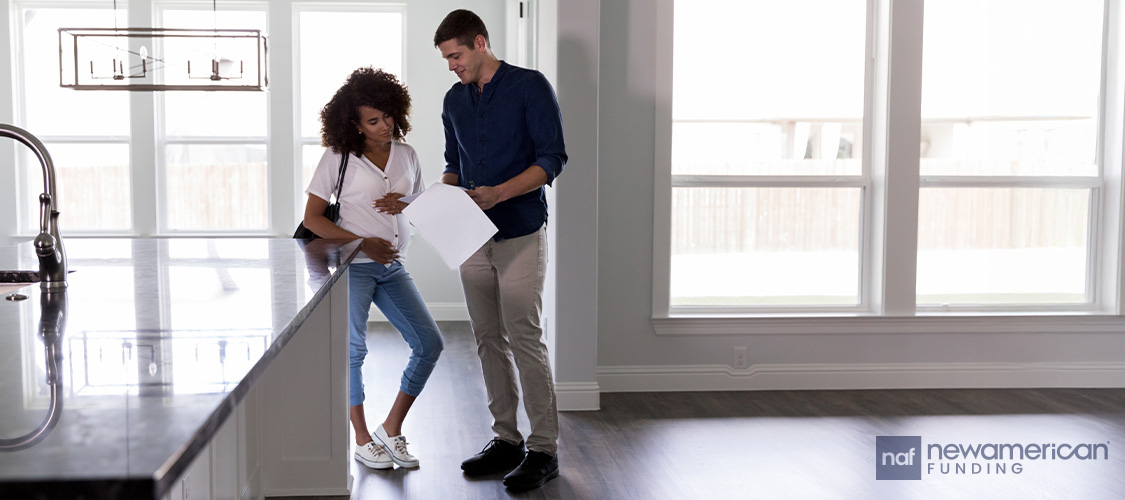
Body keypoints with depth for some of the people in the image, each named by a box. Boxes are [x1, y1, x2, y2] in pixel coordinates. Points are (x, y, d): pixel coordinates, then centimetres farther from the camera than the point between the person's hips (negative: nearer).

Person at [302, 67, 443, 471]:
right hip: (351, 267, -5)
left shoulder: (406, 155, 7)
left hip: (392, 267, 5)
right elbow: (312, 217, -6)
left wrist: (404, 205, -7)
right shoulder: (338, 157, -6)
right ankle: (362, 439, 15)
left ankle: (391, 429, 11)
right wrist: (363, 243, -15)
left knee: (429, 344, -1)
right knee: (352, 350, -3)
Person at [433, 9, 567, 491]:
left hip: (520, 234, -6)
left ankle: (544, 448, 0)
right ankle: (505, 439, 18)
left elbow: (552, 158, -11)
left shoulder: (530, 86, -6)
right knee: (488, 340, 9)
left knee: (525, 339, -7)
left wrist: (499, 193, -22)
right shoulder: (454, 100, 13)